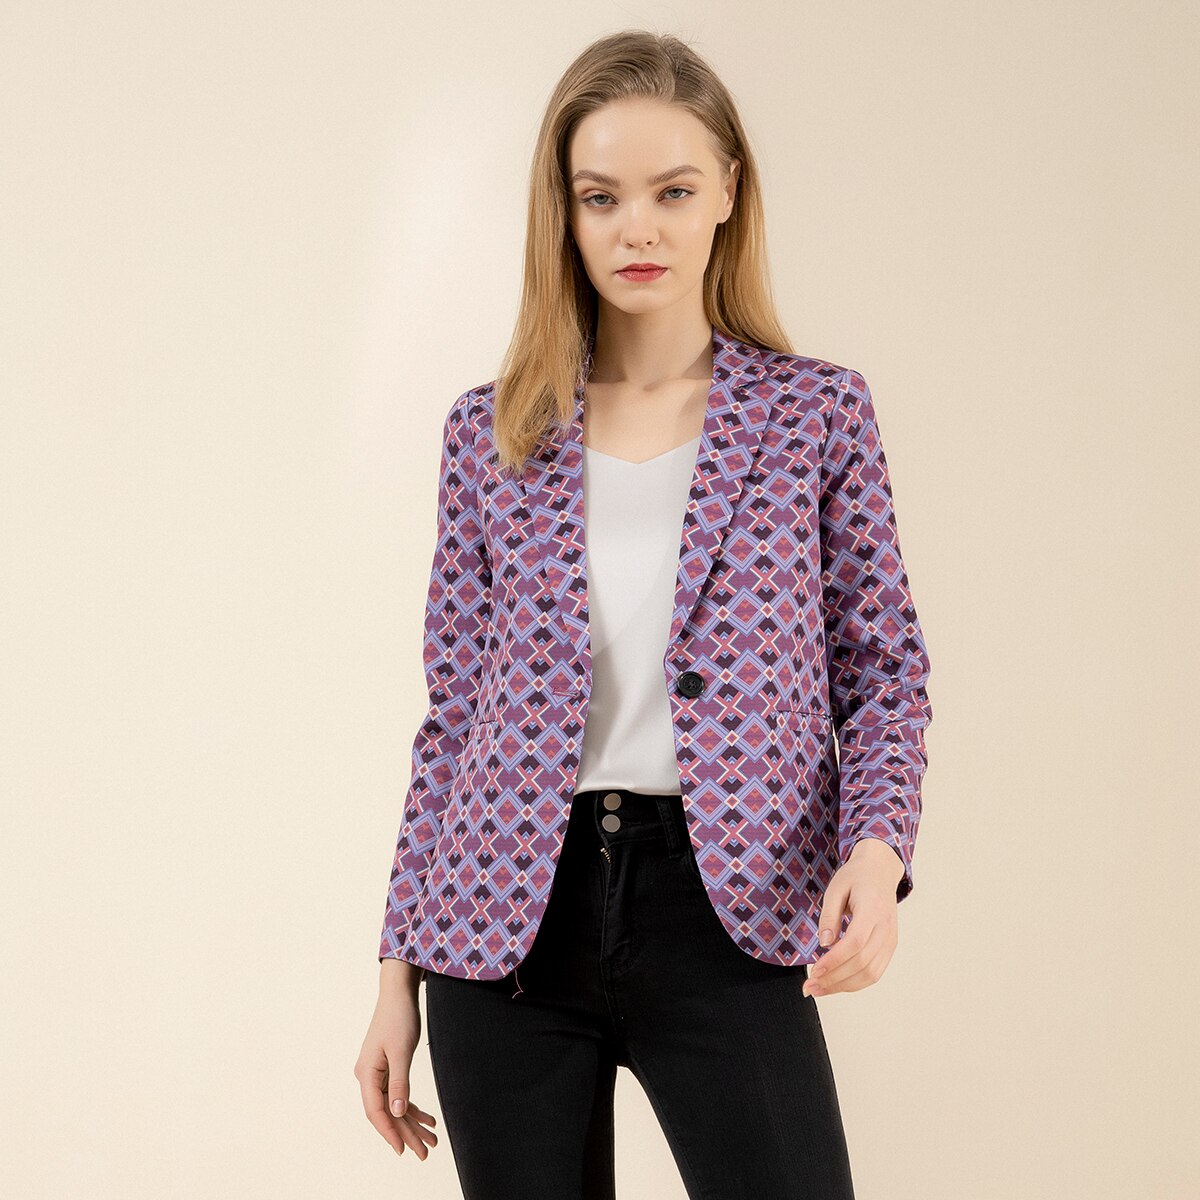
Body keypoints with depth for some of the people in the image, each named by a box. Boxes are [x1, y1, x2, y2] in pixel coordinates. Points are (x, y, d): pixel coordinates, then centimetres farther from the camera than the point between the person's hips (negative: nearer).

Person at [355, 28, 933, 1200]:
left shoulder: (818, 414, 3)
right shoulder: (490, 433, 7)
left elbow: (882, 671, 5)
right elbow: (453, 713, 9)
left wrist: (877, 845, -15)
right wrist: (399, 970, 8)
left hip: (725, 919, -1)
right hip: (511, 918, 2)